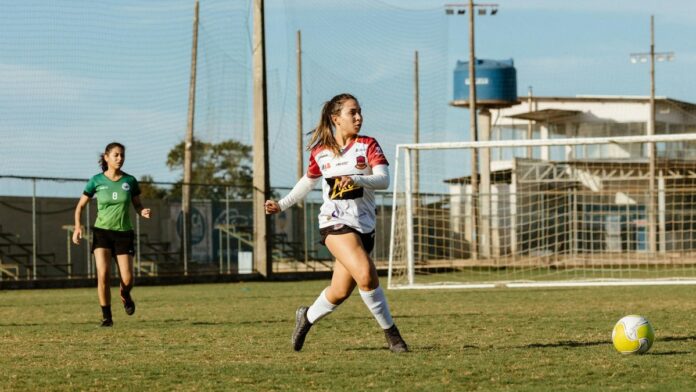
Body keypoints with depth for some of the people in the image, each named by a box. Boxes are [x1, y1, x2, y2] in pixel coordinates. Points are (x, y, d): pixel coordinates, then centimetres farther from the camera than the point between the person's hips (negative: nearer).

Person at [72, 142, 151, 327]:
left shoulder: (130, 181, 0)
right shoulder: (97, 180, -2)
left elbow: (137, 204, 11)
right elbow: (80, 205, 5)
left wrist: (143, 212, -13)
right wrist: (77, 227, -10)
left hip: (124, 233, 1)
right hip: (102, 231, -1)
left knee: (127, 280, -6)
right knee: (103, 274, -18)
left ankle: (125, 295, 32)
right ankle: (106, 316, -4)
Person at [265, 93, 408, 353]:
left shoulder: (368, 146, 2)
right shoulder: (320, 152, 5)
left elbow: (383, 180, -12)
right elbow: (309, 181, 24)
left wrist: (357, 179, -30)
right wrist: (282, 205, 20)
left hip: (364, 225, 2)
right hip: (335, 222, -2)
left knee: (340, 292, 5)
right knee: (365, 275, -24)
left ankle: (307, 317, 35)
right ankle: (391, 333, -12)